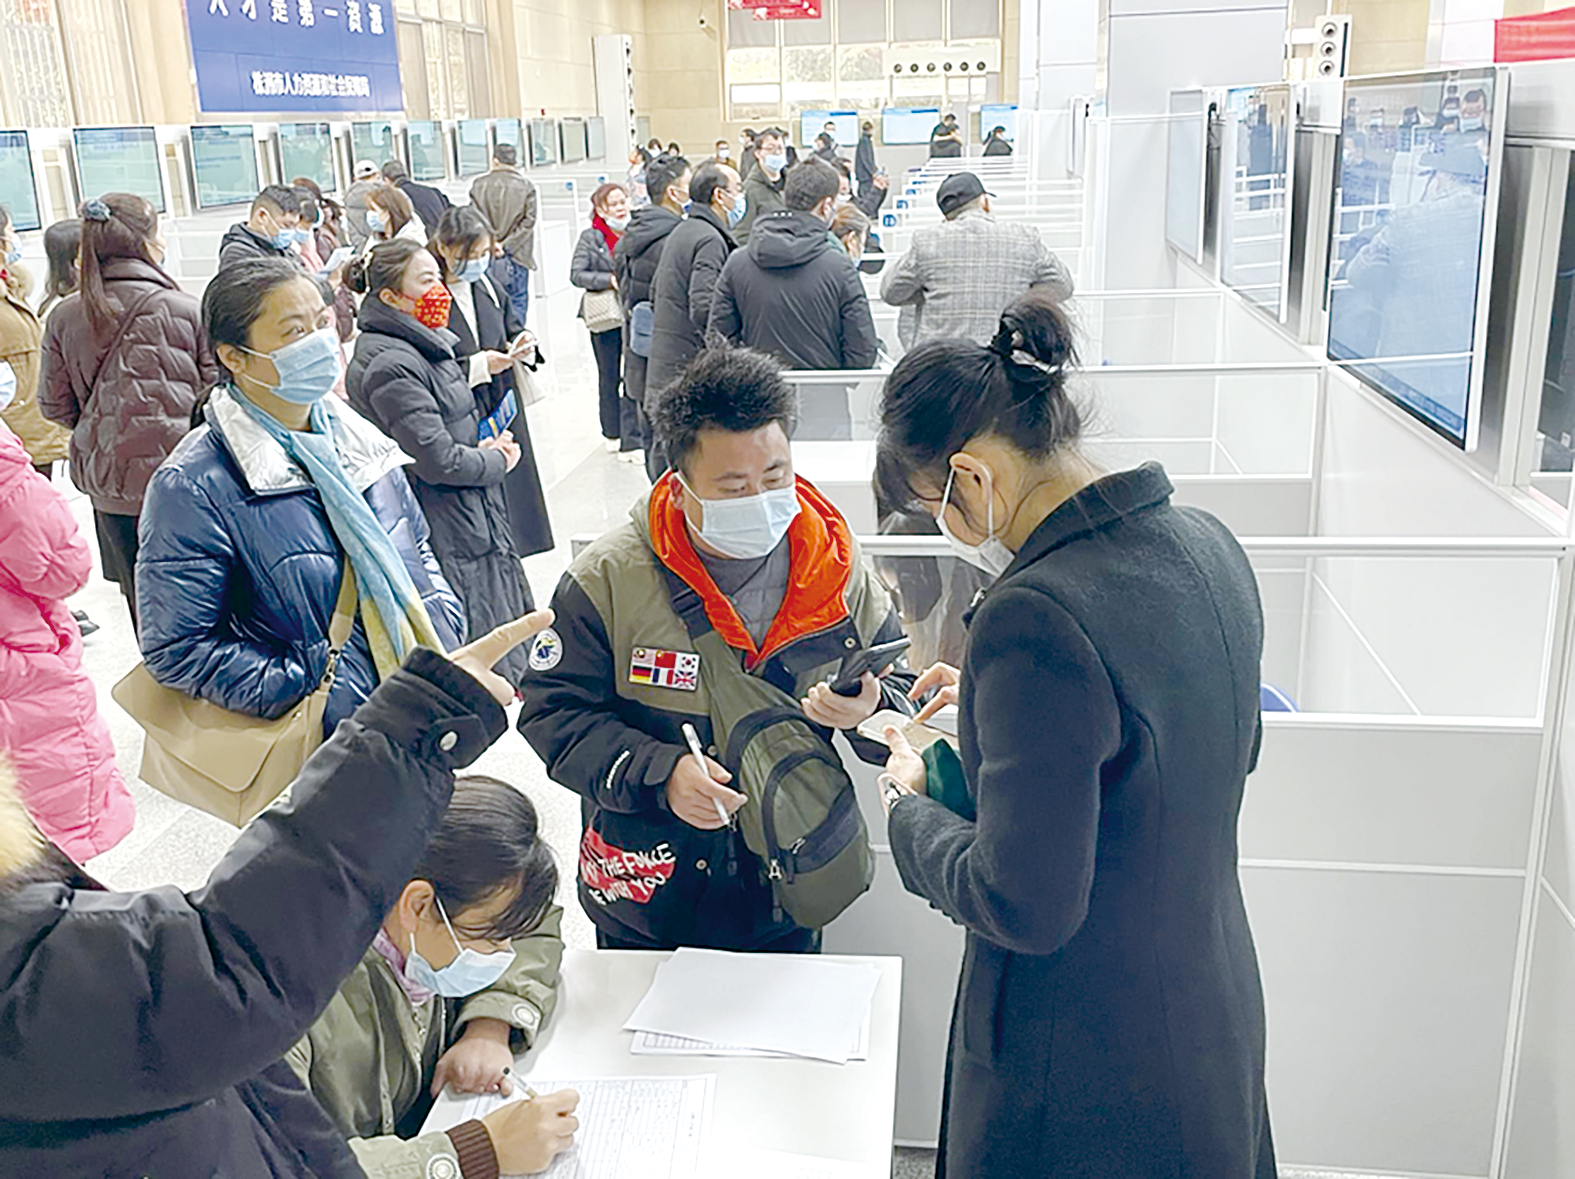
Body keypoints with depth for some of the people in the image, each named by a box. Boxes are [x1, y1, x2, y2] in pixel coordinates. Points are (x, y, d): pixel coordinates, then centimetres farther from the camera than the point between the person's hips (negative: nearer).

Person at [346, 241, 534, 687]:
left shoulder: (423, 346, 11)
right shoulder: (391, 364, -22)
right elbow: (438, 461, -24)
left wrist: (488, 447, 4)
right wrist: (498, 461, -8)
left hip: (473, 524, 10)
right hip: (450, 535, -10)